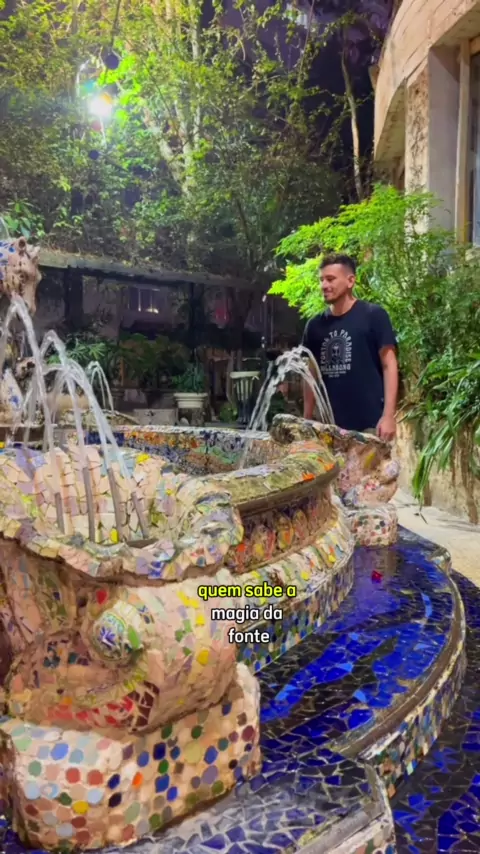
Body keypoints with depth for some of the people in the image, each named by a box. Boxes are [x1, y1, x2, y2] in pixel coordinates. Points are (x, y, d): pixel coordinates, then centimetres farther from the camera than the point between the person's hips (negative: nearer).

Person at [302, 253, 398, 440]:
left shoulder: (373, 316, -3)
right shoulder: (315, 325, 10)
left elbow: (389, 365, -5)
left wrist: (388, 416, -13)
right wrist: (306, 420, 11)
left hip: (369, 424, -4)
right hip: (330, 425, 5)